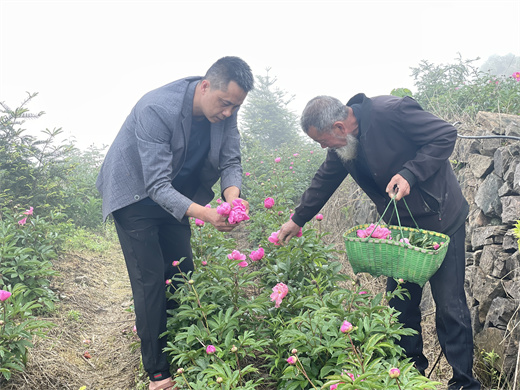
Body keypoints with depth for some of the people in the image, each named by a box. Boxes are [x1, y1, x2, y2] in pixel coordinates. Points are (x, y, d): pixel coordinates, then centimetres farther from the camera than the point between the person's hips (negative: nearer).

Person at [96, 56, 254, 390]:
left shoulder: (225, 109, -15)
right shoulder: (156, 109, -35)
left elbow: (230, 162, -8)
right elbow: (158, 185, -36)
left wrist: (233, 197, -30)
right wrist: (204, 213, -49)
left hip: (174, 194, 6)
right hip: (135, 194, -6)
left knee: (183, 274, 4)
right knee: (151, 279, -10)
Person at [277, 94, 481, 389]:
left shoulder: (390, 111, -24)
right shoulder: (342, 145, 1)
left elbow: (446, 135, -19)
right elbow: (324, 182, 16)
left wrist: (409, 174, -27)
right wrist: (297, 220, 22)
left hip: (442, 219, -7)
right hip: (403, 226, 7)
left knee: (449, 305, -3)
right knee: (401, 302, 10)